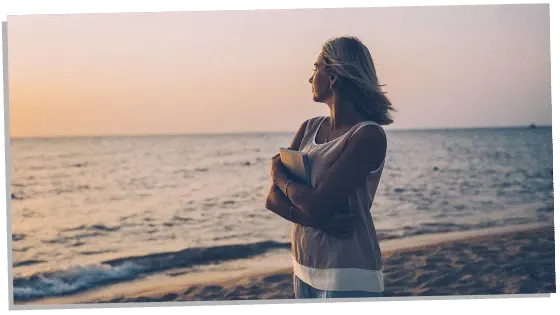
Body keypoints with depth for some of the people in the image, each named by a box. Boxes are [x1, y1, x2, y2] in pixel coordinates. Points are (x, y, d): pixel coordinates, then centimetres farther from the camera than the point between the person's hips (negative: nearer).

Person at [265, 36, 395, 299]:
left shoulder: (368, 136, -14)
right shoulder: (309, 129, 8)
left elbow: (317, 204, -21)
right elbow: (274, 198, 1)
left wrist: (279, 174, -3)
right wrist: (319, 220, -17)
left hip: (348, 279, -7)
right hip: (305, 271, 7)